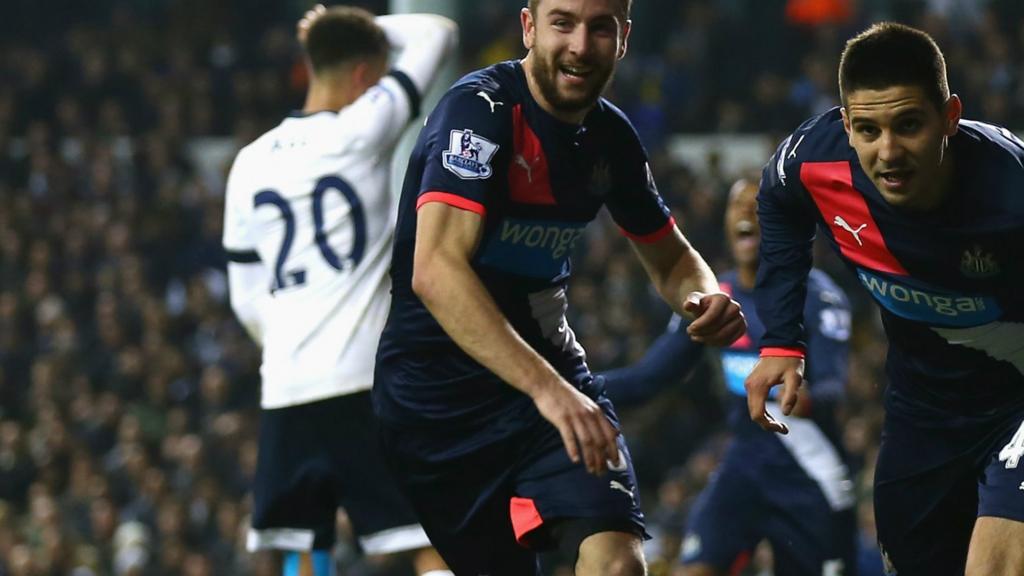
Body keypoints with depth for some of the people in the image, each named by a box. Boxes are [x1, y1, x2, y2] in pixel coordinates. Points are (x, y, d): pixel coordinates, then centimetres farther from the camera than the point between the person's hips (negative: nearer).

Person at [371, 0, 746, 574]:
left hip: (555, 381, 5)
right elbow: (435, 270, -32)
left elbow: (672, 259, 21)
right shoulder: (479, 108, -18)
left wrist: (704, 297, -6)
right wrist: (544, 387, -42)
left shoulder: (610, 137, 3)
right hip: (437, 393, -4)